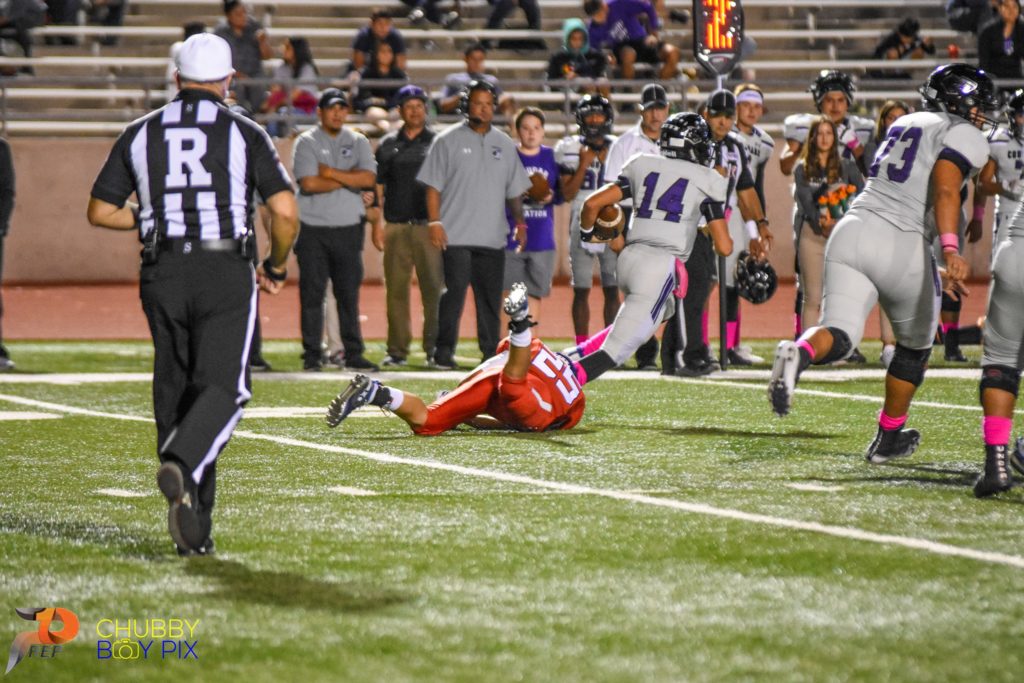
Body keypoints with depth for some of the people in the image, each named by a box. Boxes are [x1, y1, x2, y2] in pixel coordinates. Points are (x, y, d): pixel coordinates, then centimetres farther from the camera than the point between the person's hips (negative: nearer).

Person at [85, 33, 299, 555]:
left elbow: (100, 212, 11)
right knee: (222, 389, -3)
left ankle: (193, 531, 7)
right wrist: (275, 267, 11)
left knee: (175, 392, 9)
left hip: (162, 274, 3)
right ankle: (181, 465, -34)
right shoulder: (243, 133, 1)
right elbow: (285, 213, -6)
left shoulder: (141, 134, 9)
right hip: (224, 271, -3)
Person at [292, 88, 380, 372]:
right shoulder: (306, 142, 1)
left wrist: (331, 172, -9)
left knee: (349, 293, 5)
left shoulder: (358, 142, 12)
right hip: (314, 229, -3)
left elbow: (368, 178, -4)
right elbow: (309, 183, -14)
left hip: (349, 228, 3)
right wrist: (349, 177, -7)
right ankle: (312, 355, 0)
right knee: (312, 293, -3)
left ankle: (353, 354, 8)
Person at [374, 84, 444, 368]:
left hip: (428, 225, -2)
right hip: (396, 226, 2)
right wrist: (376, 222, 3)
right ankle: (397, 351, 6)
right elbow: (377, 186, 12)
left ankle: (435, 348, 0)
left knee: (434, 288, -5)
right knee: (396, 290, 2)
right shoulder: (388, 144, 13)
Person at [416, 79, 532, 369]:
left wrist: (519, 220, 8)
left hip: (493, 237, 4)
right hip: (456, 236, -4)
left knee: (490, 296, 5)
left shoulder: (504, 144, 15)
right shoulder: (448, 141, 2)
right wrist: (434, 222, -10)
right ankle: (444, 351, -3)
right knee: (454, 292, -9)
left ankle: (491, 352, 12)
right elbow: (433, 185, -1)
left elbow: (514, 189, 19)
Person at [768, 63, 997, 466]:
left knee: (840, 337, -7)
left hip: (852, 229, 5)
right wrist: (950, 250, -29)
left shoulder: (906, 124, 24)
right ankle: (889, 439, 28)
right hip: (901, 244, -5)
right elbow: (944, 191, -17)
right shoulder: (964, 137, 0)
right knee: (915, 345, 19)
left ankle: (801, 353, -42)